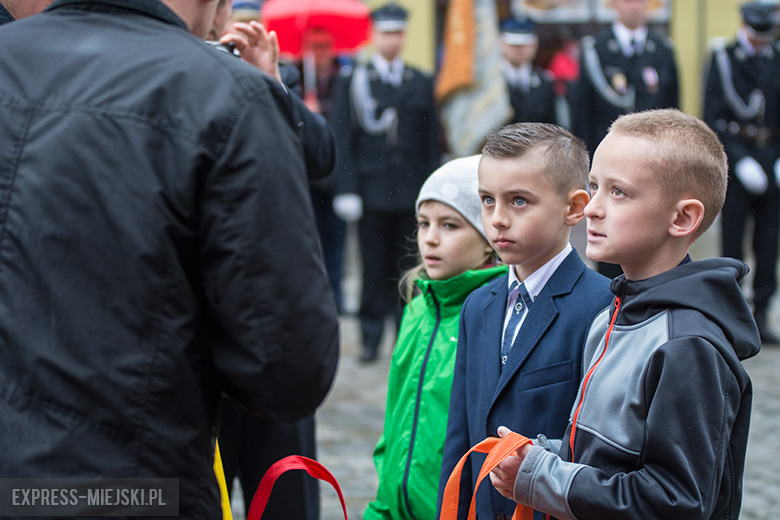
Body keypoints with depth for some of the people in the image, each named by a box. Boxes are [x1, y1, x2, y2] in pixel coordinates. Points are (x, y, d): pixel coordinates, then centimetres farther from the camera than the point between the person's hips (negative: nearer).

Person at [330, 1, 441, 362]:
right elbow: (341, 139, 1)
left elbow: (432, 140, 13)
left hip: (412, 193, 2)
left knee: (409, 269, 4)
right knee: (374, 269, 1)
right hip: (372, 193, -2)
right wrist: (346, 190, -7)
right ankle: (371, 339, 9)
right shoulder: (352, 79, 4)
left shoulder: (422, 83, 12)